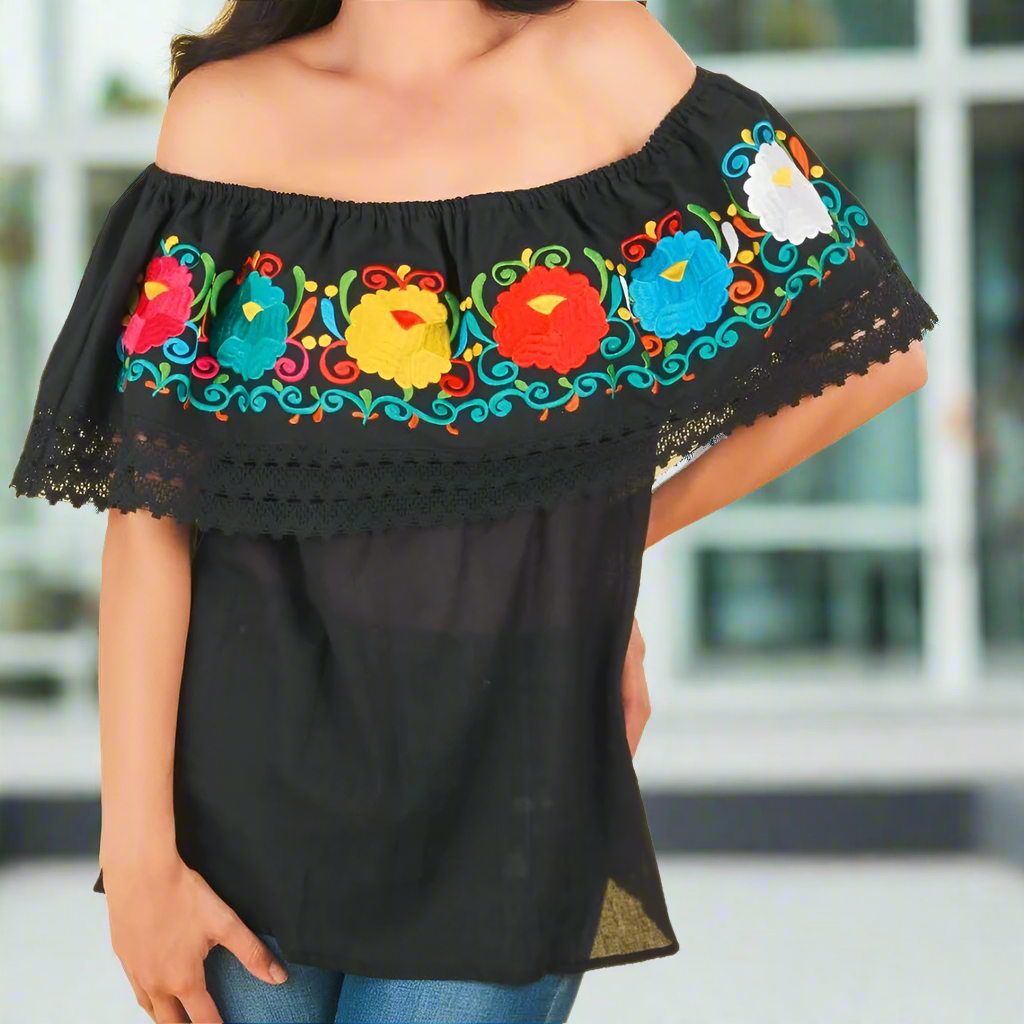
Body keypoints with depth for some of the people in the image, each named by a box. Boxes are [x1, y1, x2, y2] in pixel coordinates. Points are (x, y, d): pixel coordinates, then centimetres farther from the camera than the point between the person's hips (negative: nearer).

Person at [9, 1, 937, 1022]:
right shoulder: (226, 112, -2)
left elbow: (878, 355, 0)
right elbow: (147, 496, -5)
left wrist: (598, 549, 5)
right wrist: (135, 849, -9)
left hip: (497, 789, -1)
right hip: (247, 772, 1)